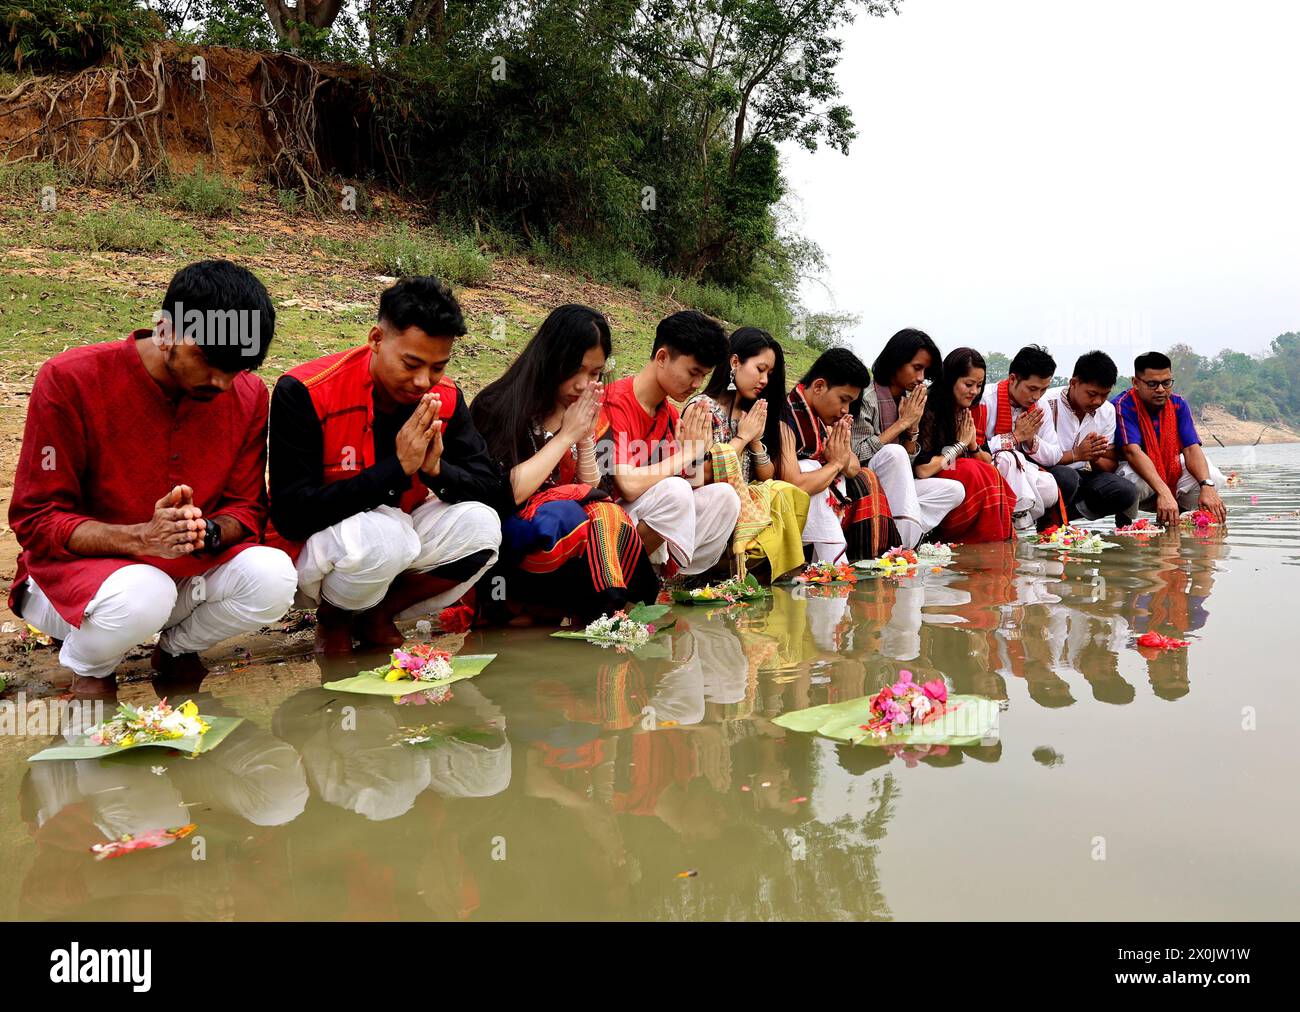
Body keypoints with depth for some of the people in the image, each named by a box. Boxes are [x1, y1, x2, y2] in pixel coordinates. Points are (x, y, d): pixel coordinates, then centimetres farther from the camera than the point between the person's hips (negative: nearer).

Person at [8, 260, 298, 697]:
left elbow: (247, 509, -1)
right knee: (142, 595, -38)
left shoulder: (248, 395, -6)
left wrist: (207, 533, -27)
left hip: (191, 568, 4)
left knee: (272, 578, -26)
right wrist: (142, 538, -33)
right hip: (74, 565, -4)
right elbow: (36, 521, -15)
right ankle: (88, 672, 1)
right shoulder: (70, 381, -17)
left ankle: (176, 649, 8)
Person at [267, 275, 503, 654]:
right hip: (308, 556, -5)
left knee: (480, 524, -20)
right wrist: (397, 468, -32)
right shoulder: (304, 393, -22)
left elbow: (490, 488, -4)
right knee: (381, 532, -36)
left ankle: (377, 617, 2)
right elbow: (291, 516, -27)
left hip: (397, 540, 5)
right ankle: (332, 622, -1)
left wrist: (437, 469, -26)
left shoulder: (445, 398, -7)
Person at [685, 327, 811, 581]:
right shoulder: (702, 407, -6)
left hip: (746, 503, 7)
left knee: (786, 493, -21)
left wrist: (756, 439, -2)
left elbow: (768, 479, 13)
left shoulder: (751, 415, 16)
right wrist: (742, 437, -10)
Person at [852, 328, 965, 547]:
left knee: (954, 490, -7)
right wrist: (902, 423, -14)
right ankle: (906, 540, -32)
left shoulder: (909, 401, 12)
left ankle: (905, 535, -25)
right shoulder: (868, 398, -11)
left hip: (894, 488, 7)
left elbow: (908, 464, 11)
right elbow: (858, 455, -21)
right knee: (893, 452, -32)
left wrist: (913, 426, -6)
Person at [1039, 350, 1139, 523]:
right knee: (1066, 477, -39)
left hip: (1084, 476, 5)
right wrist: (1076, 454, -24)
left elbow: (1111, 465, 7)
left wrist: (1095, 459, -17)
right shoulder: (1048, 404, -14)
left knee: (1126, 493, -20)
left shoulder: (1107, 411, 5)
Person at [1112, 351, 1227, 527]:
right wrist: (1164, 492, -46)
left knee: (1214, 477, -16)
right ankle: (1125, 522, -8)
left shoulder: (1178, 405, -4)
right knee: (1134, 480, -39)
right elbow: (1133, 452, -33)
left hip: (1170, 471, 6)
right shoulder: (1123, 406, -21)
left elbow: (1191, 448, -13)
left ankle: (1173, 521, 5)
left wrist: (1207, 486, -33)